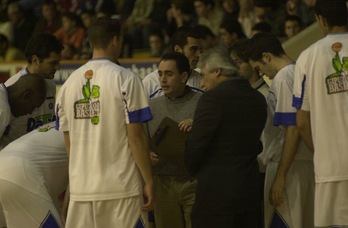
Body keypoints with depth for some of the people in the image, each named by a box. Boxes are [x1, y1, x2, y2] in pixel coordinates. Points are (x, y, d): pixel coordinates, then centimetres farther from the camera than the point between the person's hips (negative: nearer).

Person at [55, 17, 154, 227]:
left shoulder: (70, 82, 8)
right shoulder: (125, 79, -7)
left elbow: (68, 140, 12)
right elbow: (136, 136, -10)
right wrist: (149, 180, -4)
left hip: (80, 188, 5)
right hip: (121, 186, -5)